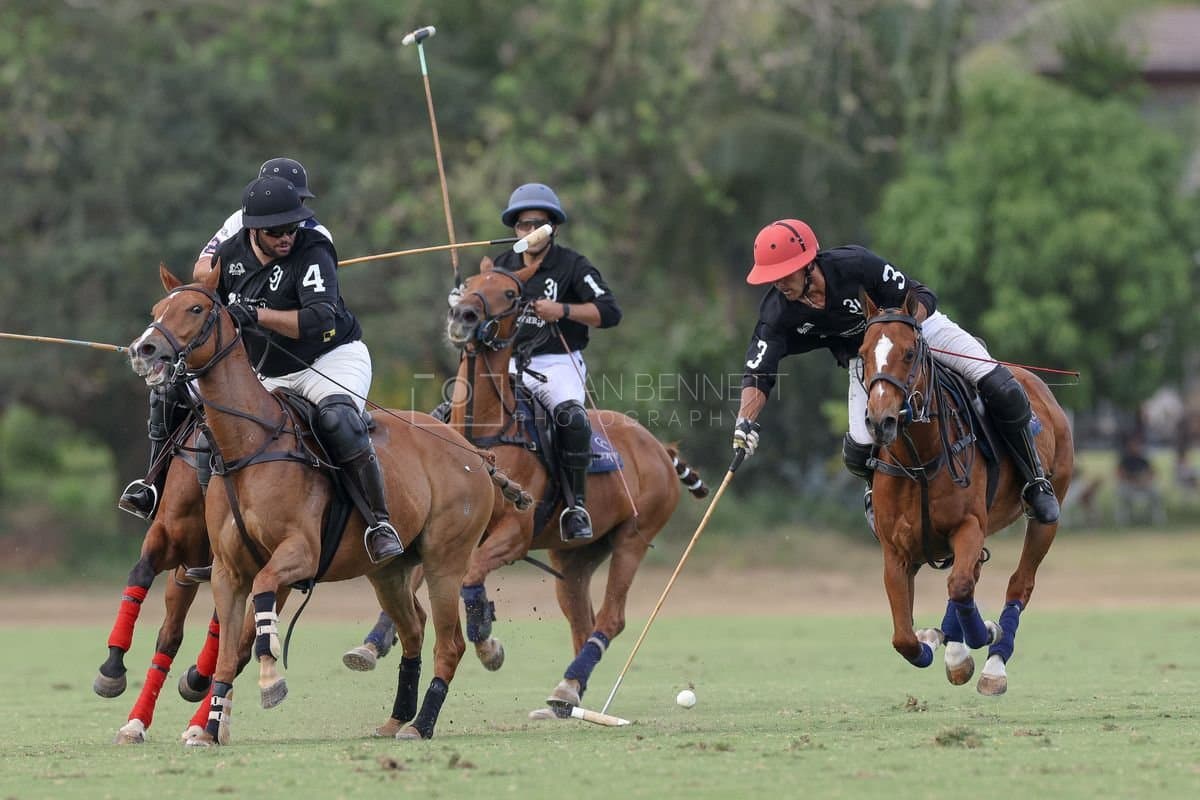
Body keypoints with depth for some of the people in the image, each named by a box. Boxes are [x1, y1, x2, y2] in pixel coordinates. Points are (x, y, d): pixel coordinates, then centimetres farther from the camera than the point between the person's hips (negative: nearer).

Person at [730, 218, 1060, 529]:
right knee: (860, 449, -15)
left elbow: (923, 298, -23)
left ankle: (1035, 482, 5)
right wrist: (745, 422, -40)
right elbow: (758, 374, -24)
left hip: (921, 325, -2)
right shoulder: (777, 314, -24)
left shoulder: (855, 264, -32)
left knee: (1002, 390, -16)